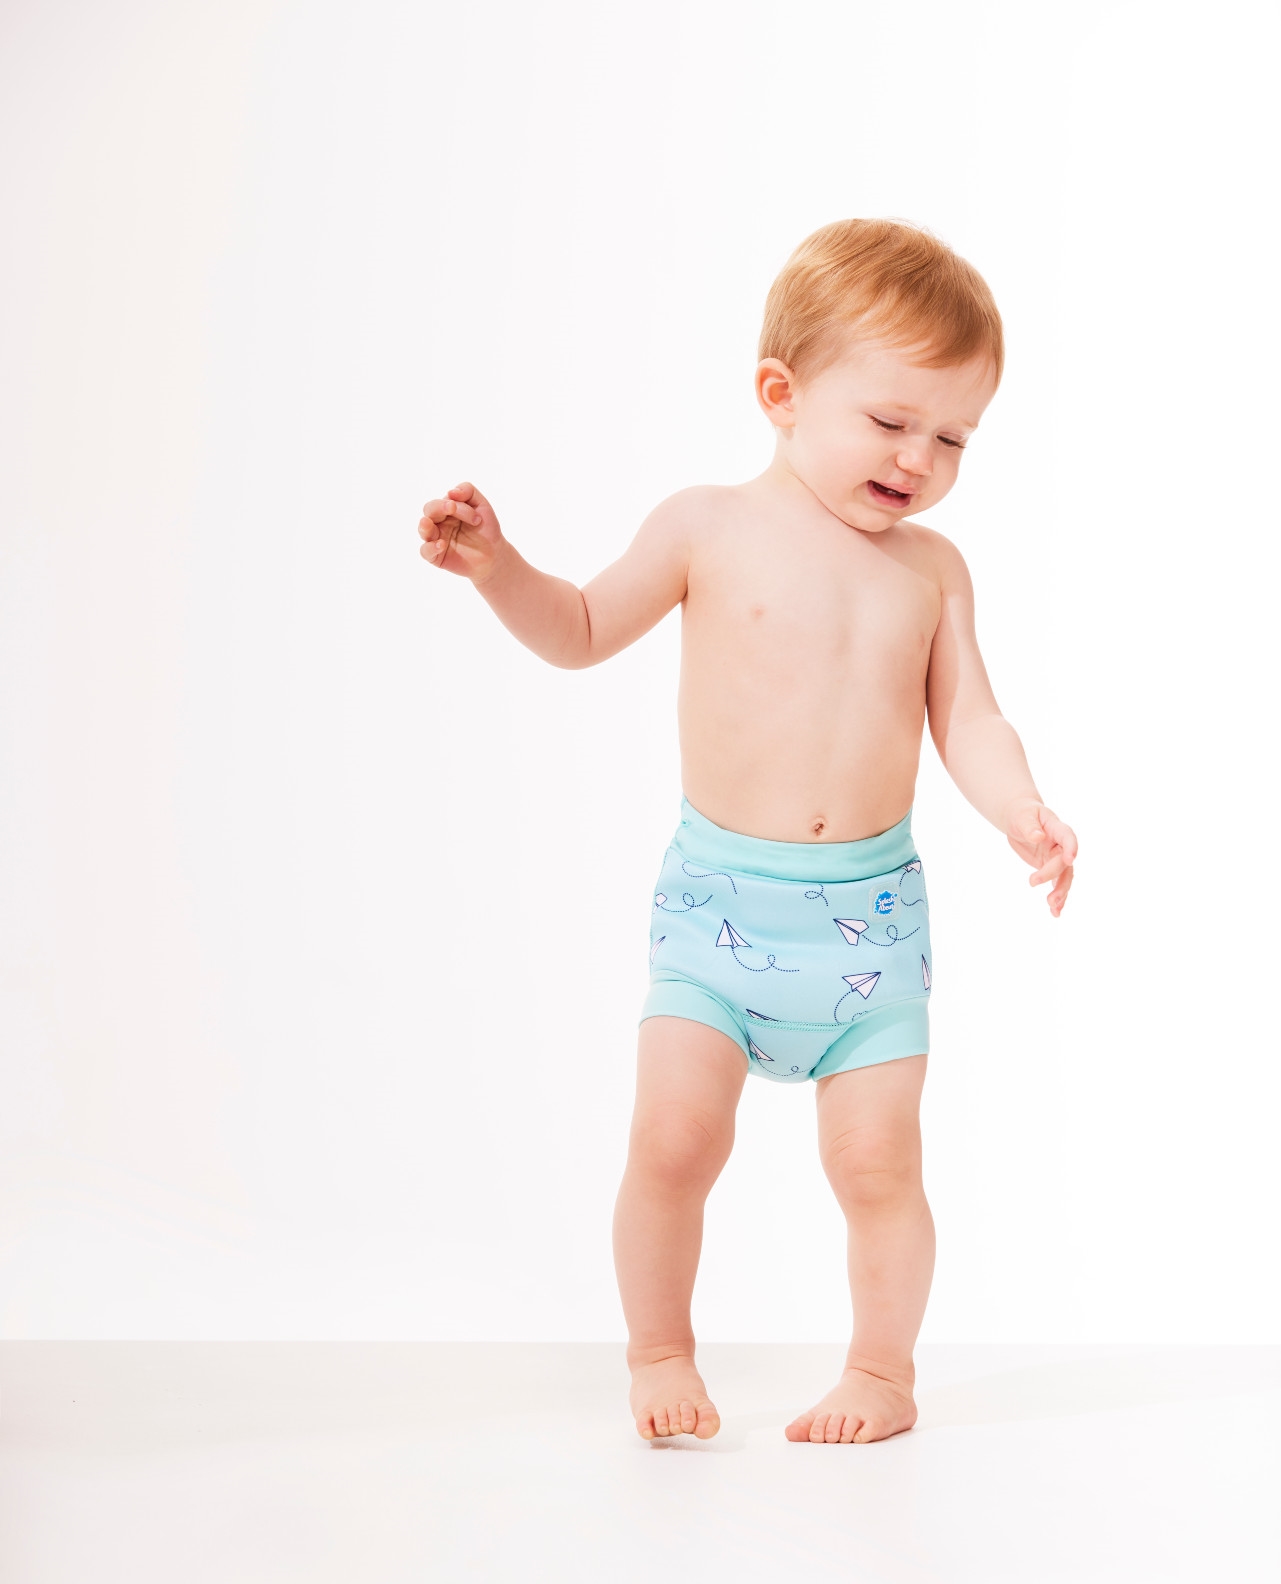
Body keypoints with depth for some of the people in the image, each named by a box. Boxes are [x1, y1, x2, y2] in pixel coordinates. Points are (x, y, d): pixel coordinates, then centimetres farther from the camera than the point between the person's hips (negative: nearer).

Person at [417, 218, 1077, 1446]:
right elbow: (583, 635, 9)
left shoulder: (929, 569, 5)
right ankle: (659, 1355, 17)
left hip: (873, 909, 2)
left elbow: (966, 720, 5)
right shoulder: (709, 529, -2)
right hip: (719, 898, -1)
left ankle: (882, 1370, 23)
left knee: (877, 1161, 0)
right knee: (673, 1139, -8)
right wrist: (497, 567, -7)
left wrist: (1023, 814, -14)